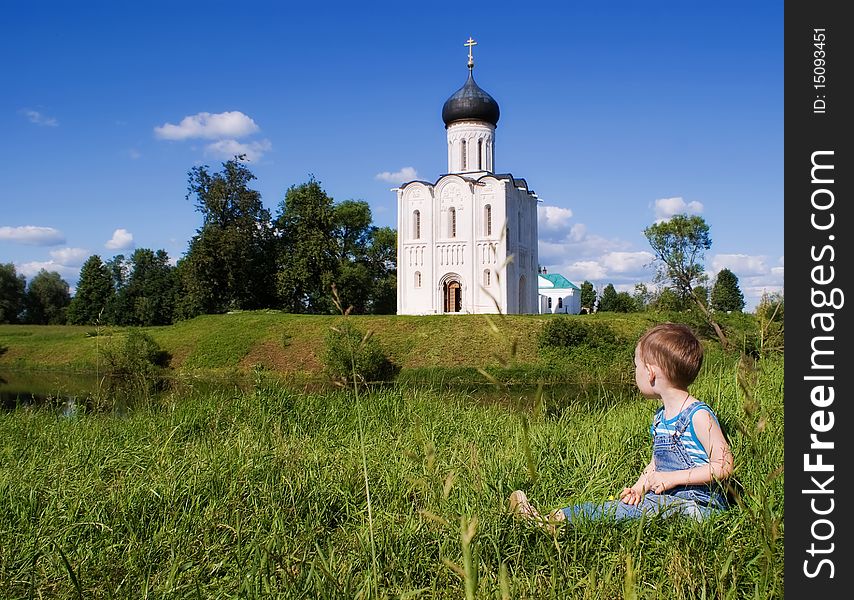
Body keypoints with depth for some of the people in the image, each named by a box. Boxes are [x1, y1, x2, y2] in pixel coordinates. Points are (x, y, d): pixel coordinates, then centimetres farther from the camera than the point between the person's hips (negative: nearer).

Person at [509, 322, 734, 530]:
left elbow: (724, 466, -16)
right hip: (668, 497, 8)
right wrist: (638, 487, 1)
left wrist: (673, 478, -18)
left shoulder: (698, 416, -13)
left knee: (632, 509, -25)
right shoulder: (659, 418, 14)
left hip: (697, 504, -8)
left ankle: (556, 520, -29)